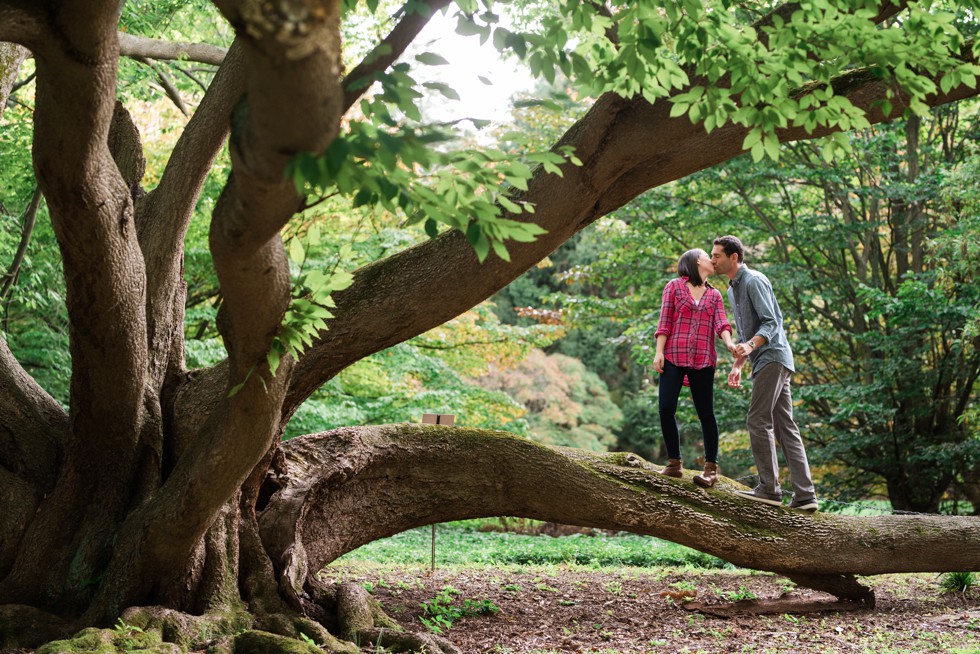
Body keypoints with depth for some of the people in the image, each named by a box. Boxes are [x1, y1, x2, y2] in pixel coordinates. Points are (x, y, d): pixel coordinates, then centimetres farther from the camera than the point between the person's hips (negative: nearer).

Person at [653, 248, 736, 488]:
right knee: (666, 408, -9)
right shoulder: (675, 286, 9)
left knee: (705, 413, 0)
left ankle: (711, 468, 2)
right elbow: (664, 321, 4)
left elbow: (721, 324, 2)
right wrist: (659, 351, -6)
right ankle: (675, 463, 3)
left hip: (703, 361, 2)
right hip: (674, 357, -2)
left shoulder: (715, 295, 16)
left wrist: (730, 343, -18)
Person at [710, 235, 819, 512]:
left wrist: (750, 346, -34)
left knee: (759, 421, -10)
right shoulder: (732, 289, 20)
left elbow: (771, 323, -18)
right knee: (785, 426, 4)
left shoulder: (754, 281, -10)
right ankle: (804, 494, 2)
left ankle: (769, 488, -7)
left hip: (772, 357, -10)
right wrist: (737, 366, 22)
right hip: (764, 361, 10)